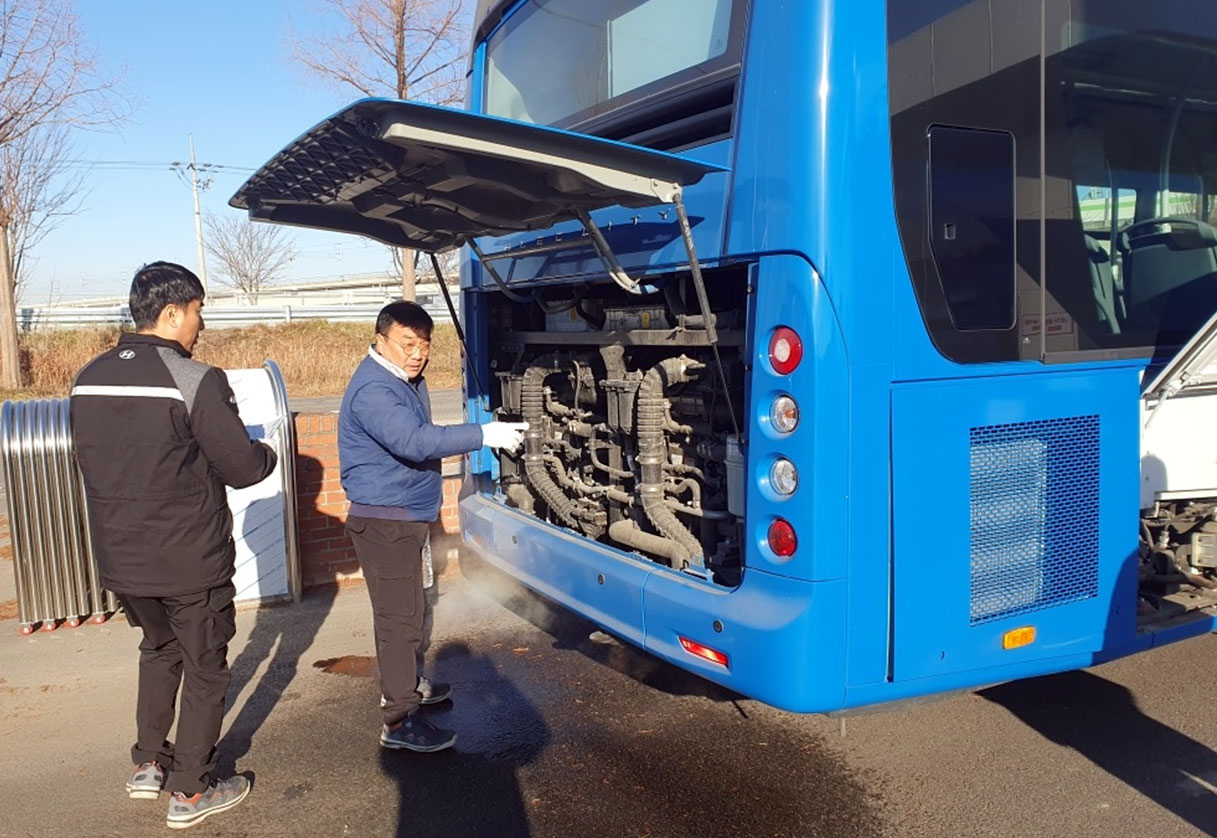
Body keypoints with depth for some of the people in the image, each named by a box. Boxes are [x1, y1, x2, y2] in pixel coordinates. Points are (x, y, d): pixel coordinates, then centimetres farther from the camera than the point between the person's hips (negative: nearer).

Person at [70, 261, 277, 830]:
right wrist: (267, 455, 6)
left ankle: (148, 766, 35)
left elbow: (92, 462, 13)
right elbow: (241, 468, -16)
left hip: (120, 560, 7)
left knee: (159, 650, 28)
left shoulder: (88, 378, 2)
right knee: (204, 670, 12)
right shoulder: (196, 381, -20)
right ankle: (190, 793, 22)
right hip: (190, 562, -6)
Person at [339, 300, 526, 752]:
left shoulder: (408, 380, 11)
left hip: (407, 515, 10)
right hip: (383, 519, -10)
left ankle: (405, 683, 39)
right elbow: (413, 442, -36)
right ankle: (399, 721, 1)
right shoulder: (373, 389, -23)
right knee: (399, 616, -7)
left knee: (407, 610, 22)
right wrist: (484, 435, -38)